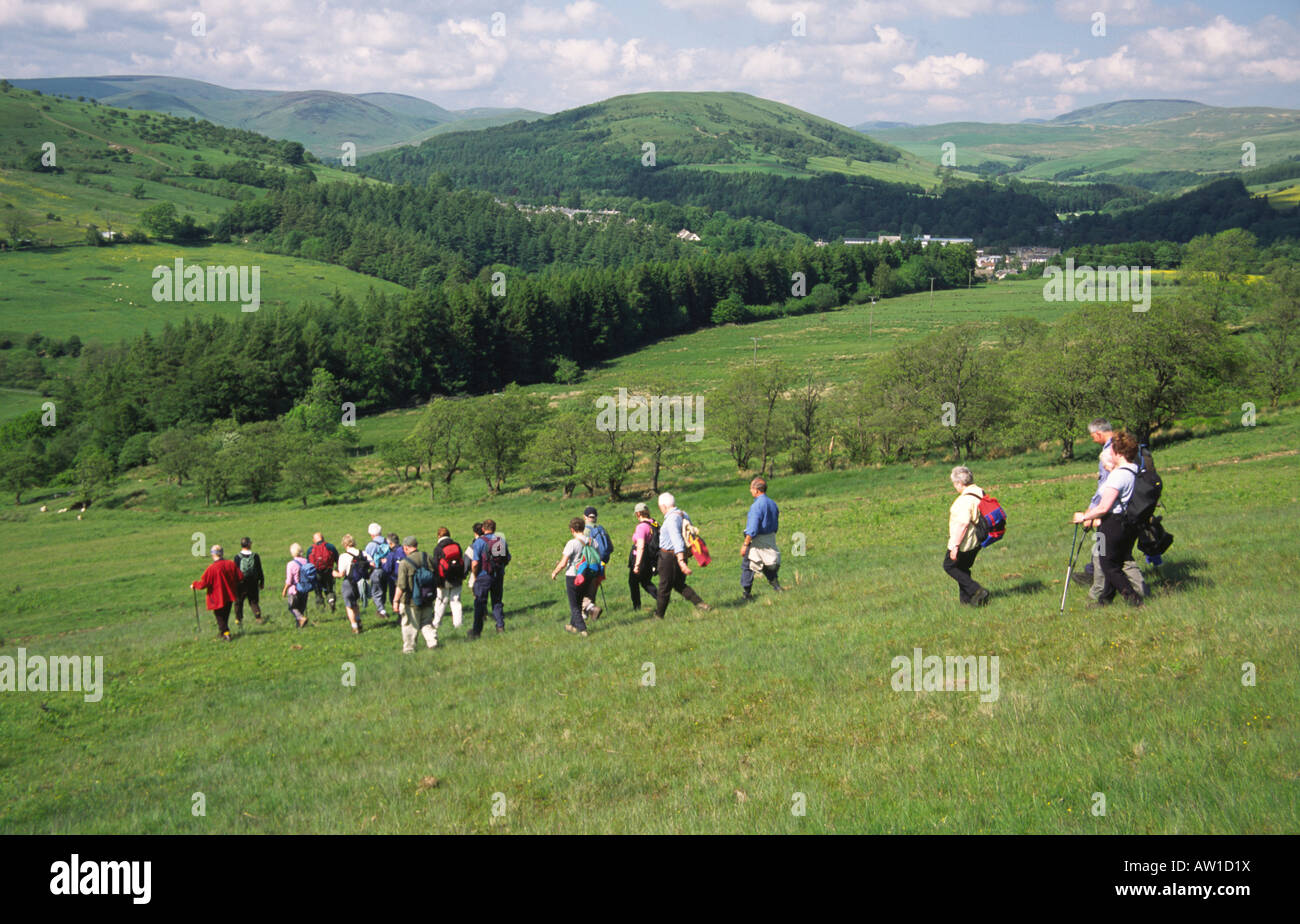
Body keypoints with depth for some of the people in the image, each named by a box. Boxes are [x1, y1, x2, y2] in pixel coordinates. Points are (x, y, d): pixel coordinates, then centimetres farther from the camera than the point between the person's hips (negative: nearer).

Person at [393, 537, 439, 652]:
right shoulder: (427, 558, -1)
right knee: (426, 622, 19)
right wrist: (434, 591, 23)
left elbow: (401, 586, -19)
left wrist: (396, 601, -12)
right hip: (428, 599, 5)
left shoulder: (405, 563, -16)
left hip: (411, 601, -4)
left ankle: (409, 648, 16)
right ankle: (432, 641, 7)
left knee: (410, 625, 9)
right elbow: (436, 576, 8)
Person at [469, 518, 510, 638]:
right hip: (499, 576, 4)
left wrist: (475, 576, -2)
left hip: (484, 576, -4)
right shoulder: (502, 540, 4)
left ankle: (477, 630, 6)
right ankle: (500, 625, 13)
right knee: (497, 601, 19)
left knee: (479, 603, 4)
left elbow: (475, 563, -16)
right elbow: (508, 559, 10)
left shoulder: (479, 542, -11)